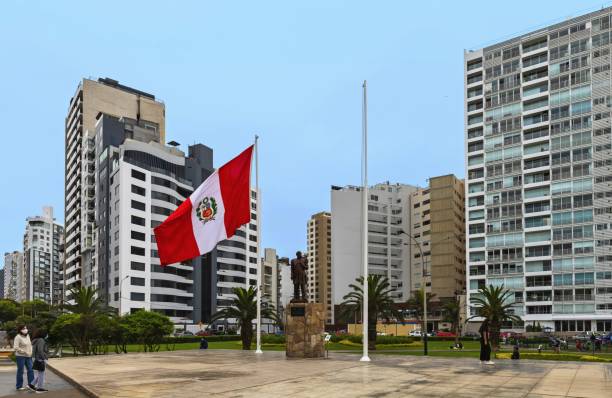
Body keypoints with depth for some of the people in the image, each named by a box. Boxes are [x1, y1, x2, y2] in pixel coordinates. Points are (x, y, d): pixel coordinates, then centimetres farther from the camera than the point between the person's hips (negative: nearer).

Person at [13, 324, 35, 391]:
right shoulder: (18, 337, -13)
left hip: (28, 356, 7)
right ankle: (19, 386, 13)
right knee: (20, 371, 2)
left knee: (30, 370, 4)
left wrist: (31, 352, 6)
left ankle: (30, 384, 13)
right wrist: (24, 352, -19)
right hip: (20, 356, -7)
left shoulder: (28, 336, 10)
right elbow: (15, 347, -20)